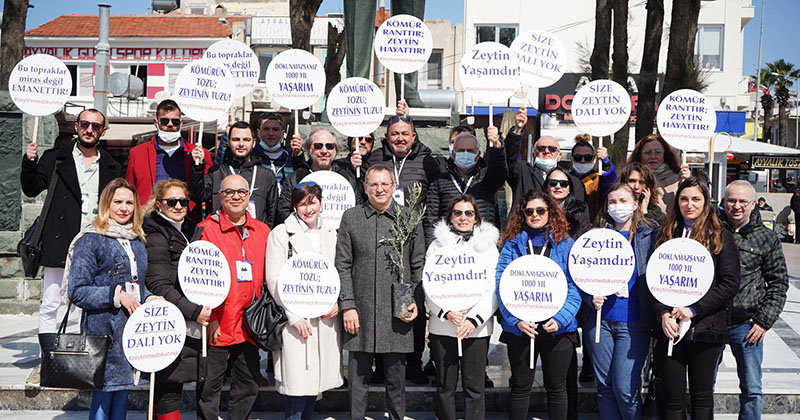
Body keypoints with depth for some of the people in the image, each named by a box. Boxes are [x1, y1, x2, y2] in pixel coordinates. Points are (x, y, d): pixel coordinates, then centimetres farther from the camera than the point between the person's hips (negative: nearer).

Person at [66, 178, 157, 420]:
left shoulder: (137, 241, 15)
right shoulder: (91, 240, -5)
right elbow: (77, 291, -10)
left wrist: (150, 300, 6)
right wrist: (116, 295, -15)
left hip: (133, 328, 6)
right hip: (104, 330, -6)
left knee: (123, 390, 10)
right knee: (104, 394, -5)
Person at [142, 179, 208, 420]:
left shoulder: (188, 231, 16)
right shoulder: (156, 237, -9)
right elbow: (159, 286, -17)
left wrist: (205, 310, 11)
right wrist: (194, 311, -19)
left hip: (192, 325, 8)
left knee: (167, 388, 12)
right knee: (169, 390, -5)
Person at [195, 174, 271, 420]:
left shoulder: (262, 231, 10)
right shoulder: (206, 229, -4)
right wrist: (209, 317, -13)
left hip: (250, 325, 5)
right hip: (218, 326, -4)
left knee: (248, 385, 12)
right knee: (210, 385, 3)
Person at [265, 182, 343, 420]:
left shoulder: (330, 234, 14)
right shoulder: (281, 234, -2)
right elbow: (274, 279, -7)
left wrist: (338, 303, 2)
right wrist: (294, 317, -12)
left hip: (326, 318, 5)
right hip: (296, 321, -5)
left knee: (317, 378, 8)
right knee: (298, 380, -8)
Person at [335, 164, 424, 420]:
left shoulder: (409, 219, 5)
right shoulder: (350, 218, 5)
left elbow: (419, 265, 8)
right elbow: (343, 266, 3)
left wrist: (416, 301, -3)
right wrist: (347, 305, -4)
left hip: (397, 312, 0)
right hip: (361, 311, 0)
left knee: (396, 375, 9)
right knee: (358, 375, 7)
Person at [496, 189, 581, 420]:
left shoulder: (565, 243, 5)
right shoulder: (512, 244, 6)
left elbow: (574, 286, -1)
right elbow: (501, 285, -2)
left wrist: (560, 318, -15)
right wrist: (516, 319, -15)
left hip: (557, 329, 0)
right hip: (519, 328, 0)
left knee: (556, 388, 10)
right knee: (520, 387, 8)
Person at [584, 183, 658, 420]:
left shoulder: (650, 235, 3)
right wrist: (591, 298, -5)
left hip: (633, 323, -3)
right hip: (600, 319, 3)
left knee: (624, 387, -8)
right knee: (604, 385, 7)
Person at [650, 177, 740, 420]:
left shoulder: (720, 238, 3)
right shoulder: (666, 236, 11)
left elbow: (730, 283, -4)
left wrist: (694, 309, -13)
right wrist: (663, 314, -9)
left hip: (705, 327, -2)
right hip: (669, 327, 2)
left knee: (702, 395, 7)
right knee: (673, 397, 3)